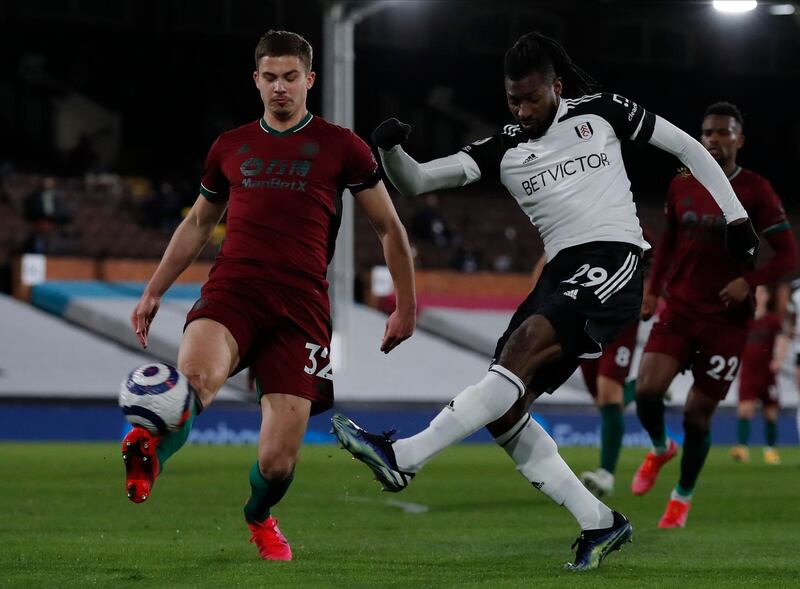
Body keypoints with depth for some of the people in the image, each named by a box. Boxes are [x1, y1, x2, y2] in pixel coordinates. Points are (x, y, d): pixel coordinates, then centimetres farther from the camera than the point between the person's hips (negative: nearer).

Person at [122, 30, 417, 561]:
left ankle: (259, 516, 30)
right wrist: (153, 292, 27)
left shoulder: (341, 147, 8)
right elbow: (198, 225, 30)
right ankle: (150, 459, -16)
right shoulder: (230, 147, 16)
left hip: (302, 304, -1)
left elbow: (389, 228, 14)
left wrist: (407, 306, 13)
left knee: (279, 461, -4)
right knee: (196, 376, -38)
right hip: (233, 289, 1)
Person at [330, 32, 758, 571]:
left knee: (523, 346, -28)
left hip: (613, 260, -6)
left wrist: (736, 219, 11)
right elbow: (416, 182, 6)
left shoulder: (601, 112, 7)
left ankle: (402, 458, -36)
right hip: (562, 273, 6)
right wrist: (391, 151, -17)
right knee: (504, 407, -6)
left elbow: (687, 147, 16)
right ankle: (599, 522, 1)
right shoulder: (504, 149, 13)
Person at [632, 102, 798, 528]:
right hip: (678, 310, 3)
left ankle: (683, 497, 24)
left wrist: (748, 282, -24)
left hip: (726, 320, -3)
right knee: (647, 389, -17)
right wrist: (654, 290, 12)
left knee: (698, 413, 1)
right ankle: (660, 448, 17)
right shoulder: (681, 186, 5)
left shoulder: (755, 191, -8)